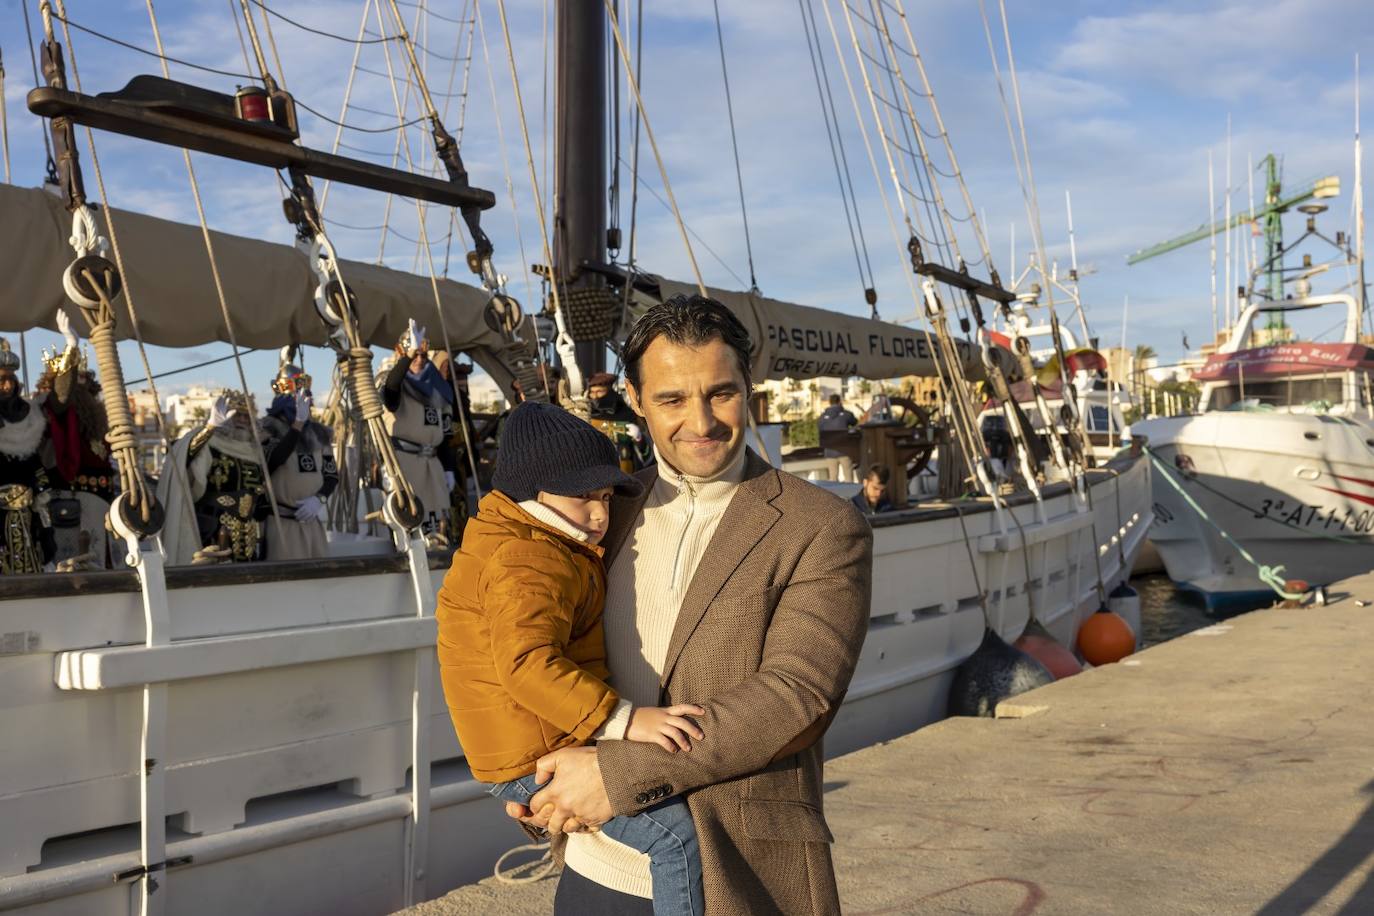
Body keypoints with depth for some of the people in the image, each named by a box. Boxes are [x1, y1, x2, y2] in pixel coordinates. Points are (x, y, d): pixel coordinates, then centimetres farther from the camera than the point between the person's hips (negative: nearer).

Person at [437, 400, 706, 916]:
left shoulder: (529, 548, 15)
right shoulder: (527, 564, -20)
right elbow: (528, 663, -35)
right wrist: (621, 719, -39)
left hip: (547, 746, 11)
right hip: (536, 761, -11)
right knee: (679, 835, -20)